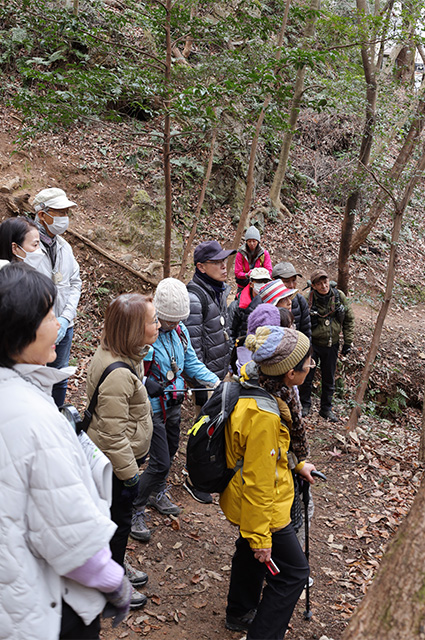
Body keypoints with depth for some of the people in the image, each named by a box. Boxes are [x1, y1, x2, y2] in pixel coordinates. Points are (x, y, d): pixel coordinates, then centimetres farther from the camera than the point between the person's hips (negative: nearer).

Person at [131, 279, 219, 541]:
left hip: (173, 404, 8)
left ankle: (157, 494, 48)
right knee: (160, 462, -5)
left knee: (170, 451, 23)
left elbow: (192, 363, 8)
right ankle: (134, 510, 15)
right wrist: (152, 386, -33)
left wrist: (216, 382, -1)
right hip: (153, 408, -8)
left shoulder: (180, 331, -1)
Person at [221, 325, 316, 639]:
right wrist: (260, 537, -18)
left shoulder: (252, 382, -9)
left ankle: (240, 613, 54)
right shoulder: (263, 416, -37)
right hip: (261, 505, -10)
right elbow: (258, 482, -28)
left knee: (251, 552, 30)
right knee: (293, 571, 10)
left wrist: (296, 463, 18)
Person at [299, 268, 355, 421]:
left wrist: (348, 341, 3)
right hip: (312, 344, -3)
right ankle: (305, 405, 28)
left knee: (329, 380, 13)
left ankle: (326, 409, 30)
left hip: (331, 345, 3)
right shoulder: (307, 299, -17)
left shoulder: (339, 296, -7)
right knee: (307, 377, 6)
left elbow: (349, 319, 5)